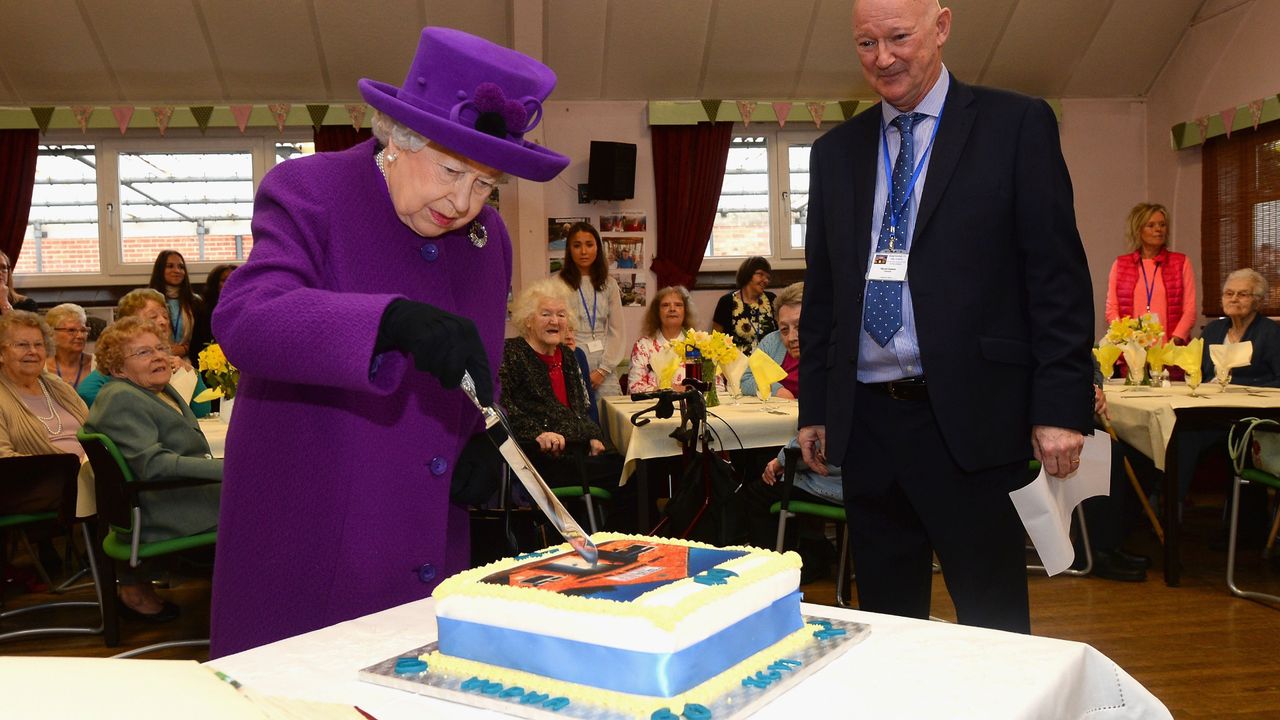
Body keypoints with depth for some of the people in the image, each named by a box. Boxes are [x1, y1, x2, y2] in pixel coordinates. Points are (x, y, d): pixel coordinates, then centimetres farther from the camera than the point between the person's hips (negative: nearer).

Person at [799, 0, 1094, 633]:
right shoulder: (835, 152, 13)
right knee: (885, 621, 13)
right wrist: (813, 409, 12)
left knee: (993, 628, 5)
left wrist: (1061, 406, -10)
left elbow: (1058, 275, -4)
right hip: (867, 421, 4)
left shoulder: (1016, 125, 1)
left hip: (970, 418, -4)